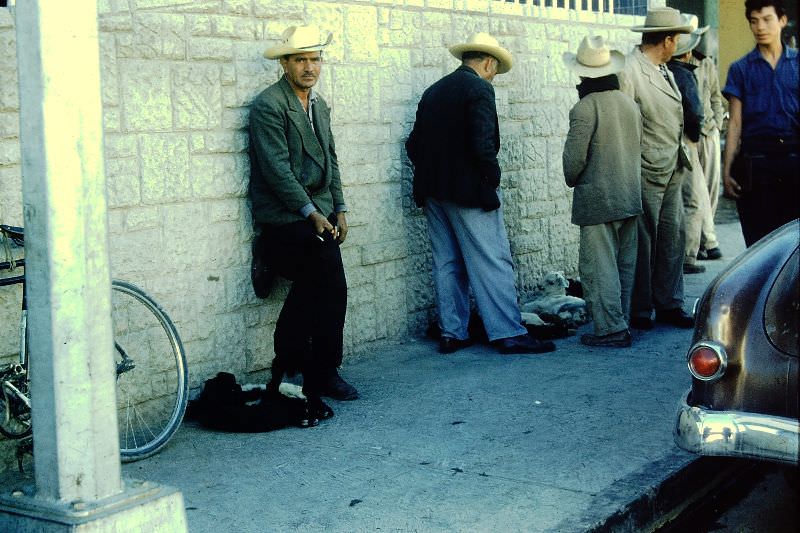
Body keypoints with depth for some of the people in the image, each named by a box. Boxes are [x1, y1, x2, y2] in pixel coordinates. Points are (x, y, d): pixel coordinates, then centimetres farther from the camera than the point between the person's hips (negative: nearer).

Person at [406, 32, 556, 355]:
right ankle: (508, 334, -2)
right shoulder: (479, 89, -9)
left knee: (446, 264, 11)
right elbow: (482, 143, -20)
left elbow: (414, 143, 13)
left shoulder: (433, 91, 14)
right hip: (469, 191, -8)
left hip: (434, 192, 8)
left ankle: (451, 334, 15)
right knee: (493, 262, -4)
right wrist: (492, 177, -7)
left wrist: (431, 176, 16)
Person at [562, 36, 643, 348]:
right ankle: (622, 321, 21)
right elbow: (638, 148, 13)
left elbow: (575, 157, -15)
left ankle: (611, 328, -4)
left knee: (599, 266, -3)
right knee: (625, 263, 14)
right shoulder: (630, 103, 7)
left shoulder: (584, 108, -15)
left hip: (597, 199, -7)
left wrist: (572, 180, 4)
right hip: (630, 196, 8)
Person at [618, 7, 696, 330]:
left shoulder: (664, 71, 14)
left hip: (671, 171, 9)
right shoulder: (628, 71, -15)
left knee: (672, 239, 11)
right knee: (642, 243, 0)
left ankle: (669, 304, 20)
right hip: (646, 173, -9)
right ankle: (640, 311, 11)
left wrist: (679, 160, 16)